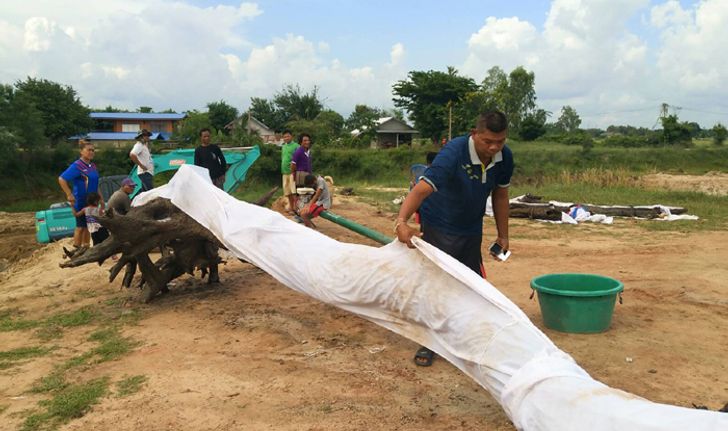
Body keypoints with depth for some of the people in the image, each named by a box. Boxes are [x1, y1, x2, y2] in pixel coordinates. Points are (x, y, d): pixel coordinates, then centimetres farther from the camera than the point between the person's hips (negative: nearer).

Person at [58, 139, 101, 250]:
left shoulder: (93, 166, 9)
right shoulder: (77, 166, -14)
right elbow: (61, 179, -20)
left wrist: (101, 199, 18)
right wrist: (69, 195, -22)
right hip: (80, 202, -7)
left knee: (88, 226, 13)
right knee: (80, 227, -1)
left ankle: (86, 249, 22)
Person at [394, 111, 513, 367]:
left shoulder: (504, 158, -11)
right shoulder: (453, 154, -31)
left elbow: (500, 195, 4)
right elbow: (422, 189, -42)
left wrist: (503, 235, 7)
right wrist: (402, 222, -57)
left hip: (472, 229, 5)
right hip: (438, 227, -5)